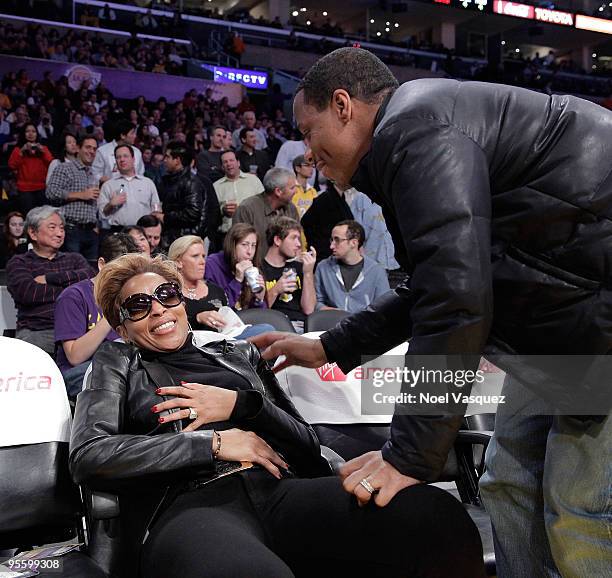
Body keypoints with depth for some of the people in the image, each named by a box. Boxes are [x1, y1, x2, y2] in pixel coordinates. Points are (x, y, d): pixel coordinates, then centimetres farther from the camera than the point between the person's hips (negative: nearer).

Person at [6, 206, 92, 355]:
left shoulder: (74, 259, 25)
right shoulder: (19, 263, 15)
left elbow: (89, 277, 2)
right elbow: (27, 293, -6)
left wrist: (49, 278, 0)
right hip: (36, 330, -2)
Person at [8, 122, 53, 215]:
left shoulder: (43, 148, 14)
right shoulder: (18, 149, 9)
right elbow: (11, 166, -7)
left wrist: (43, 151, -13)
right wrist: (21, 151, -15)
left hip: (41, 188, 2)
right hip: (25, 189, -1)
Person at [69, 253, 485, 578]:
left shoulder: (240, 355, 28)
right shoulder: (117, 364, 21)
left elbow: (308, 447, 22)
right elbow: (88, 457, 2)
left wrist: (242, 404, 3)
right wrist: (213, 443, -2)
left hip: (280, 492, 4)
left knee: (437, 515, -27)